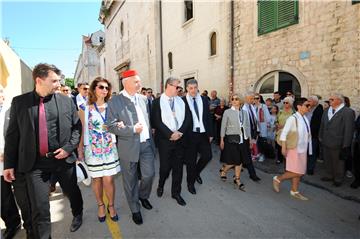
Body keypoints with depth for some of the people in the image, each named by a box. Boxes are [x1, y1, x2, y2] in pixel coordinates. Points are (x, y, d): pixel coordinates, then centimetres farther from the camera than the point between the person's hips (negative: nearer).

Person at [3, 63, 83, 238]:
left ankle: (78, 215, 49)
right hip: (35, 163, -1)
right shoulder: (19, 102, 0)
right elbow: (12, 134, 3)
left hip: (63, 158, 1)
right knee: (39, 206, 2)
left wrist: (69, 147, -9)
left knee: (72, 191, 19)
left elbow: (77, 127, 5)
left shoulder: (66, 101, 0)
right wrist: (9, 164, 2)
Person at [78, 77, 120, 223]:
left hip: (109, 148, 1)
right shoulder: (85, 109, -3)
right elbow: (81, 130, 0)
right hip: (92, 149, -1)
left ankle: (111, 205, 24)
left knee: (108, 179, 2)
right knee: (96, 179, 11)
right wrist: (80, 149, 1)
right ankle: (100, 205, 32)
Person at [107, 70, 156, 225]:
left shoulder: (143, 99, 7)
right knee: (130, 180, 11)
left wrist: (151, 140, 3)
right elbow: (111, 126, -13)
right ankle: (135, 209, 32)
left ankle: (143, 196, 41)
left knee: (149, 174, 9)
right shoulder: (114, 101, -10)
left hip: (146, 144, 4)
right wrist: (133, 130, -18)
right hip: (129, 147, -4)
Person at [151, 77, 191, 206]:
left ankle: (176, 192, 28)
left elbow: (188, 118, 3)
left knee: (178, 167, 10)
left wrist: (180, 132, -11)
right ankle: (160, 185, 37)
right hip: (165, 139, -3)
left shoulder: (181, 101, 8)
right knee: (165, 166, 6)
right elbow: (156, 121, -12)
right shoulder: (157, 102, -4)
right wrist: (170, 134, -16)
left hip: (180, 138, 4)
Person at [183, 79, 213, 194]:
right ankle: (190, 183, 28)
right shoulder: (182, 101, -7)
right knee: (190, 160, 7)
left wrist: (210, 133, 6)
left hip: (203, 133, 4)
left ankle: (196, 172, 33)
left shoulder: (204, 100, 7)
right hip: (190, 134, -4)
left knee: (208, 155, 3)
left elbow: (208, 117, 9)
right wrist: (182, 134, -10)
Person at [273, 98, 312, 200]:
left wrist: (307, 148, 12)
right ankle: (278, 179, 16)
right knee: (296, 172, -5)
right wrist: (283, 148, -18)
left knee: (299, 172, 13)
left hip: (303, 149, 7)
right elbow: (284, 134, -16)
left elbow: (307, 134, 12)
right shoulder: (292, 118, -16)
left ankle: (294, 191, 27)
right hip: (294, 149, -7)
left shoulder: (305, 119, 5)